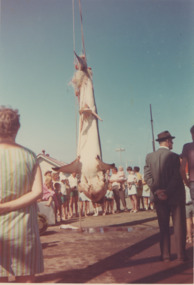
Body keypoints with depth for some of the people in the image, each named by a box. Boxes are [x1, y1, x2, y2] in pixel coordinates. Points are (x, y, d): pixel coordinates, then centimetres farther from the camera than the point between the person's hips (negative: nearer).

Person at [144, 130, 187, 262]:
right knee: (179, 225, 9)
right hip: (176, 197, -3)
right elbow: (176, 178, -17)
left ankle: (165, 255, 15)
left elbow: (147, 176, -7)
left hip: (159, 197, 4)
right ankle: (181, 255, 14)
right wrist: (167, 192, -15)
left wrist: (157, 190, -11)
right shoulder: (174, 157, -13)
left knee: (163, 227, 12)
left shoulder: (149, 157, 0)